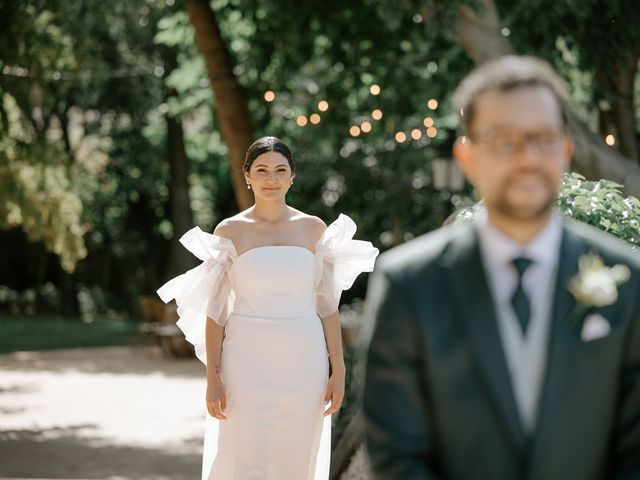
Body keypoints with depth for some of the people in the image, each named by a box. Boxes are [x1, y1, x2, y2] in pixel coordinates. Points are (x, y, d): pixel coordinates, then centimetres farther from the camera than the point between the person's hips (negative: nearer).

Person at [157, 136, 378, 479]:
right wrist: (213, 376, -6)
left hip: (302, 363, 2)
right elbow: (215, 310, 1)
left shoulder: (314, 229, 6)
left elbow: (328, 305, 7)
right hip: (248, 364, -2)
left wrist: (338, 370, 1)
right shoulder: (230, 231, 1)